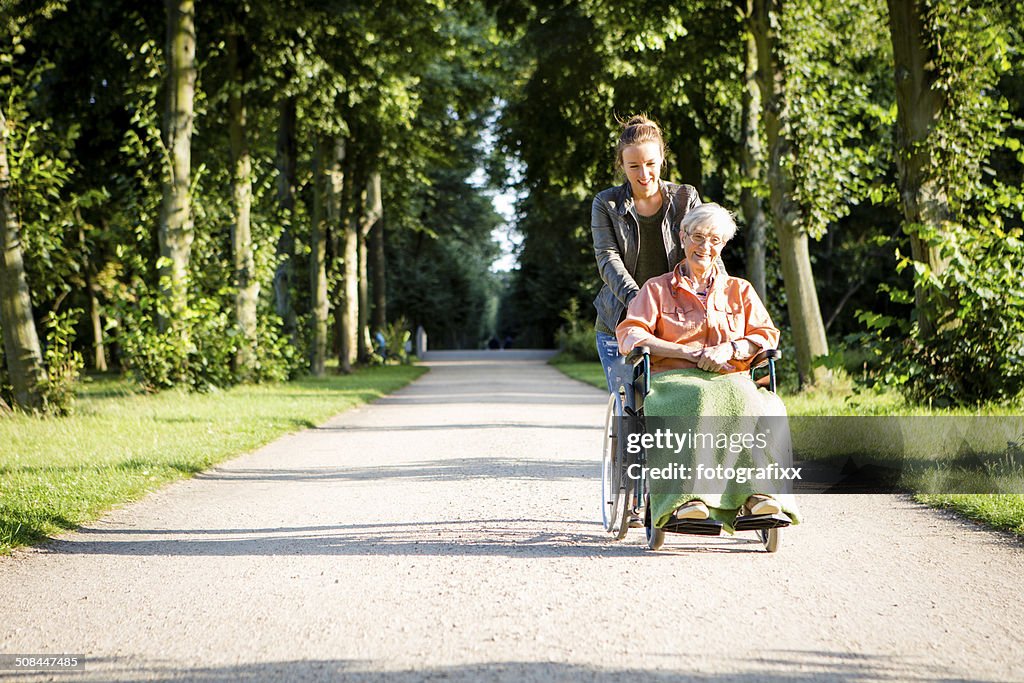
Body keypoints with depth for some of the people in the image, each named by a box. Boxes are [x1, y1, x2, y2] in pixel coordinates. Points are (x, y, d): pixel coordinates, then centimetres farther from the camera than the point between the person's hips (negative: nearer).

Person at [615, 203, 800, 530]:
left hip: (731, 378, 2)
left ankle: (759, 492, -51)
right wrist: (693, 353, -8)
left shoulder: (739, 290, 26)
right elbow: (630, 335, 3)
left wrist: (729, 349, -8)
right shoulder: (657, 289, 19)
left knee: (750, 402, -37)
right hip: (674, 378, -2)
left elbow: (767, 335, 15)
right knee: (696, 401, -41)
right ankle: (686, 498, -56)